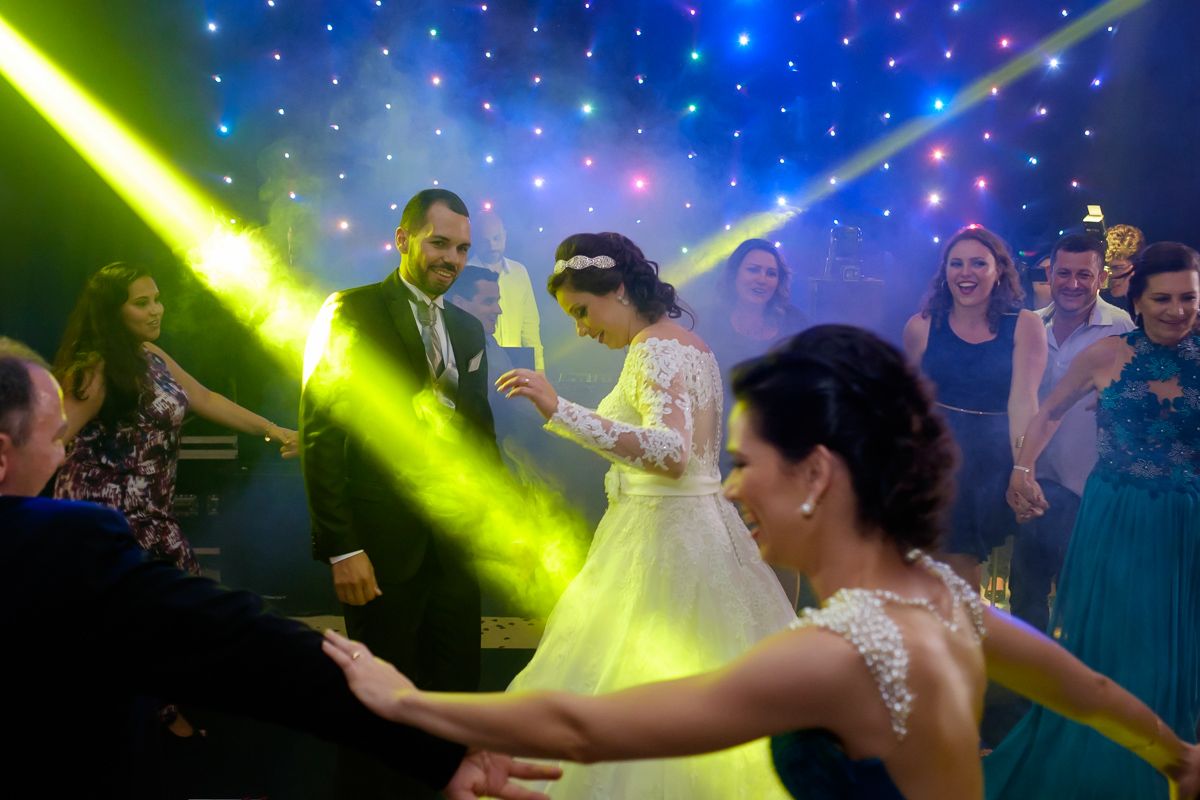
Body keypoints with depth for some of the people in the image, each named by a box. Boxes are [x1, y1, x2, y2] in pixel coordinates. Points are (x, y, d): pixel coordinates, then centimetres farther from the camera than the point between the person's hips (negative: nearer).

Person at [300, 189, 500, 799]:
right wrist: (341, 546, -15)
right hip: (384, 546, -5)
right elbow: (319, 431, -11)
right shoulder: (352, 311, -5)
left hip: (456, 544, 6)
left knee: (457, 696, 11)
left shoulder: (468, 329, 14)